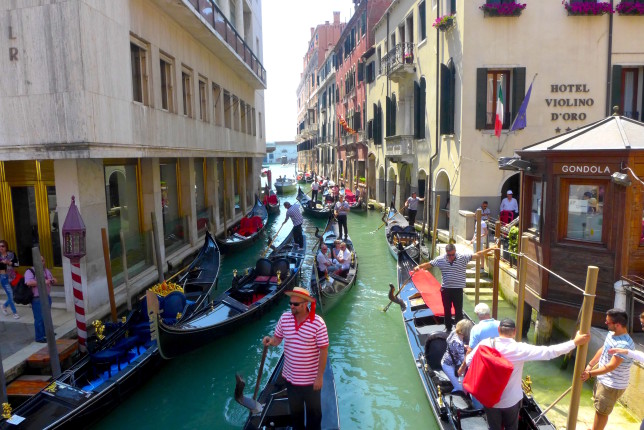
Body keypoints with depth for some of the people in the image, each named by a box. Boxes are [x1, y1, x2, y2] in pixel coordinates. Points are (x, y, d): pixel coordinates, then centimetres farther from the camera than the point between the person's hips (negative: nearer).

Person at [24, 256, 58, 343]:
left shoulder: (46, 270, 12)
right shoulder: (30, 271, -11)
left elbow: (55, 280, 21)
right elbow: (29, 282, -29)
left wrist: (53, 280, -3)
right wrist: (43, 282, -29)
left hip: (47, 297, 7)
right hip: (37, 299, -7)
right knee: (39, 318, -2)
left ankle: (45, 332, 35)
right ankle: (39, 337, 8)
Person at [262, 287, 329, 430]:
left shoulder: (318, 323, -22)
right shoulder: (284, 318, -8)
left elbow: (323, 351, -17)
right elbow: (277, 339, 4)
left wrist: (320, 376, -15)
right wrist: (271, 340, -20)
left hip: (311, 379, -4)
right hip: (291, 377, 4)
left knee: (314, 411, 19)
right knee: (295, 410, 26)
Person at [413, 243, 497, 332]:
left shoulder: (463, 257, -10)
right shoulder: (441, 259, -7)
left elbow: (477, 255, -13)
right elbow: (429, 264, -2)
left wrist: (490, 249, -20)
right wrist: (419, 266, -17)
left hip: (458, 289, -2)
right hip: (445, 289, 2)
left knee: (458, 311, 6)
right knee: (447, 311, 16)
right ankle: (448, 329, 32)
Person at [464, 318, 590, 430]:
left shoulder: (485, 344, -17)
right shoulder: (520, 349, -22)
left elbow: (468, 361, -8)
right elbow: (549, 352, -20)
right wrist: (575, 342, -15)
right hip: (511, 400, -1)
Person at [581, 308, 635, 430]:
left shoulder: (624, 344, -31)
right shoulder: (612, 333, -2)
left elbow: (611, 366, -33)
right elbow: (602, 350, 13)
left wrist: (590, 373, -33)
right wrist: (590, 365, 9)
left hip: (612, 385, -9)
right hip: (602, 379, 9)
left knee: (602, 411, 6)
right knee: (598, 407, 24)